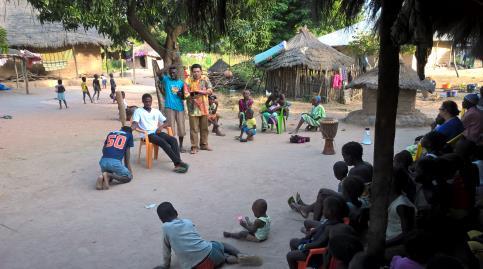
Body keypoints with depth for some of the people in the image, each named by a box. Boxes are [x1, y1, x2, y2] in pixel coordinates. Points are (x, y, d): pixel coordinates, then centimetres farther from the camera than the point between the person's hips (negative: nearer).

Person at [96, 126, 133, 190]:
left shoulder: (110, 133, 28)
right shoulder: (129, 135, 19)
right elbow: (127, 152, 20)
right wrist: (128, 166, 30)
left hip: (103, 161, 5)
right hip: (115, 162, -5)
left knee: (109, 177, 32)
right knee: (129, 177, 17)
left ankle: (103, 178, -6)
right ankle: (108, 175, -8)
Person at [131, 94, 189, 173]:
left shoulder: (156, 111, 21)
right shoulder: (138, 111, 9)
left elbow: (166, 122, 21)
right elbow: (135, 123, -6)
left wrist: (161, 127, -2)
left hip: (157, 132, 5)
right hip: (148, 134, -5)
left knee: (173, 140, -23)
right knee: (163, 142, -32)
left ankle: (177, 164, -34)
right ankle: (179, 162, -36)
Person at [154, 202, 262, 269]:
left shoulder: (166, 227, 3)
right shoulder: (188, 222, 14)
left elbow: (166, 249, 13)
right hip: (209, 252, 3)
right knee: (222, 244, 35)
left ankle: (238, 259, 5)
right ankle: (240, 255, 8)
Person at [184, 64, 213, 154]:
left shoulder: (205, 79, 3)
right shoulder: (188, 81, -3)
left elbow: (210, 91, -5)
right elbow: (186, 94, -9)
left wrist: (200, 92, -19)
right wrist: (192, 96, -29)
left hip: (204, 107, 3)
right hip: (193, 108, -2)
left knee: (204, 127, 11)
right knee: (194, 128, -2)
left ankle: (204, 144, 25)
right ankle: (194, 147, 5)